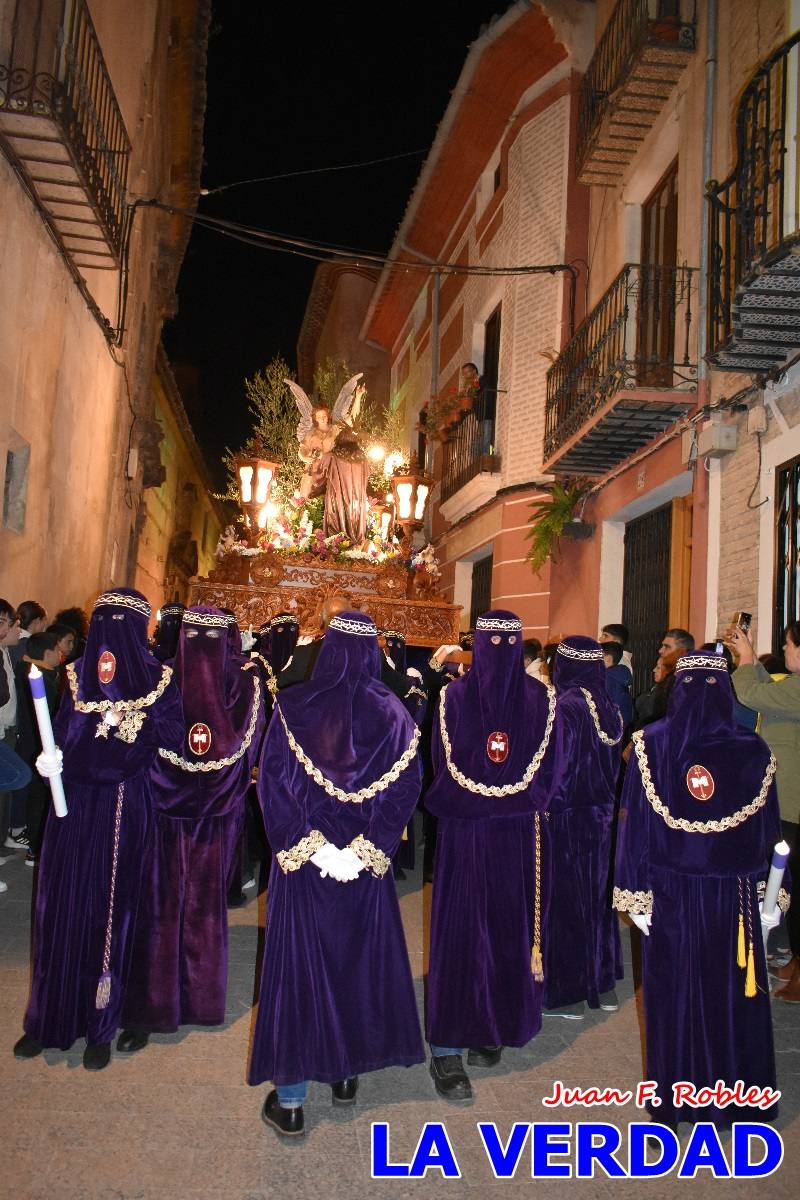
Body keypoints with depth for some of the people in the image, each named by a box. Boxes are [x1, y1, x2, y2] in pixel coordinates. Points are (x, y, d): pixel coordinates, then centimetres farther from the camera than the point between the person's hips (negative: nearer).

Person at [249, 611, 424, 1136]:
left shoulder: (293, 706, -9)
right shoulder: (393, 712, -6)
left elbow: (272, 782, -13)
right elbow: (405, 789, -10)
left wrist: (310, 845, -12)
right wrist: (366, 848, -10)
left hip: (301, 857, -1)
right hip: (368, 863, 2)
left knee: (299, 965, 9)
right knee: (362, 959, 18)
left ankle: (290, 1098, 17)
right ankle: (348, 1070, 34)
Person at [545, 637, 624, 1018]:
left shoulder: (565, 707, -20)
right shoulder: (609, 707, 2)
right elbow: (615, 763, 8)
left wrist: (545, 804, -9)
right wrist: (604, 797, 15)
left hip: (568, 817, -7)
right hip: (603, 815, 7)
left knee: (566, 900, 4)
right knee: (598, 894, 17)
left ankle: (568, 994, 14)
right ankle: (603, 983, 28)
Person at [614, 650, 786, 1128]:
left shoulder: (651, 744, -10)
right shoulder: (754, 751, -7)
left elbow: (636, 821, -8)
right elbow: (769, 829, -1)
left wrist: (633, 889, -1)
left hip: (671, 891, 0)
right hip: (735, 894, 1)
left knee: (672, 991, 12)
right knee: (732, 990, 15)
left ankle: (672, 1098, 25)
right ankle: (734, 1095, 29)